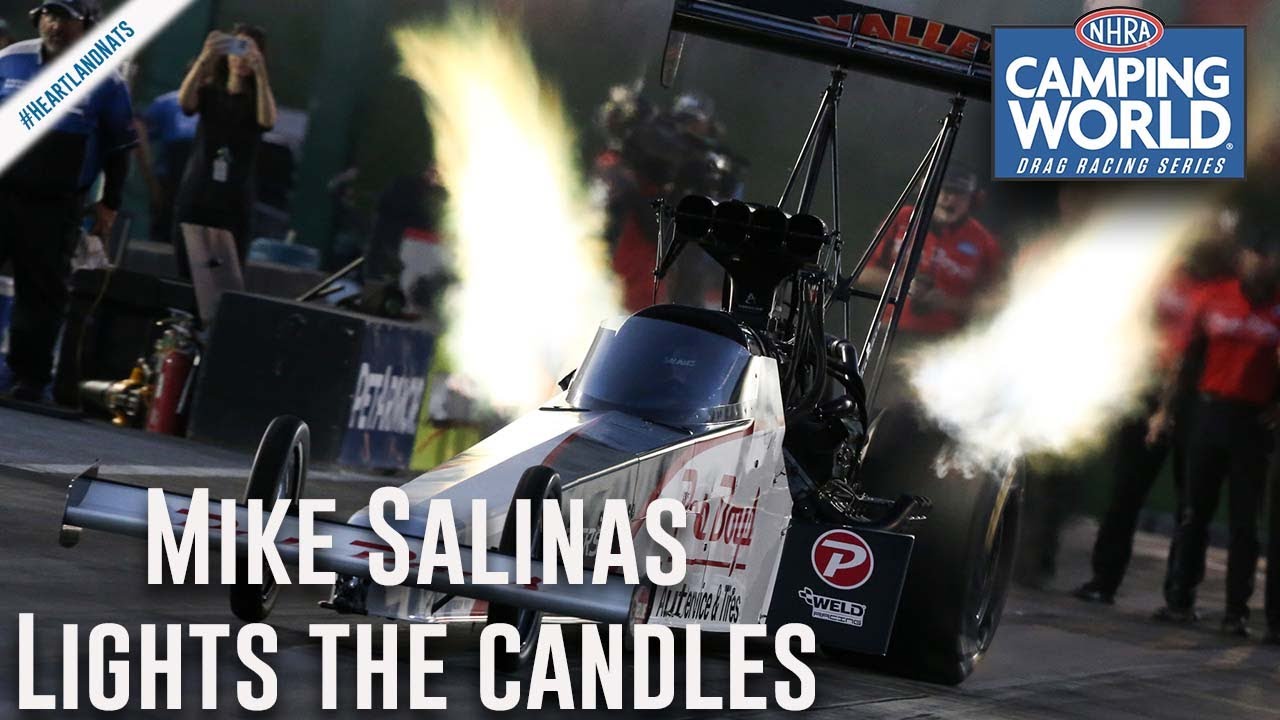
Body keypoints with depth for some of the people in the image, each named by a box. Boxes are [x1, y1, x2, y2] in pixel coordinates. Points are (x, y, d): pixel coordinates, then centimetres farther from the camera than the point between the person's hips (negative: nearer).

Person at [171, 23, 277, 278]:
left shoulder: (258, 98, 3)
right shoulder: (209, 91, 6)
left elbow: (268, 121, -19)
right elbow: (185, 102, -16)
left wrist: (260, 73, -33)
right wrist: (204, 59, -33)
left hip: (234, 204, -1)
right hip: (194, 199, 1)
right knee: (185, 276, 0)